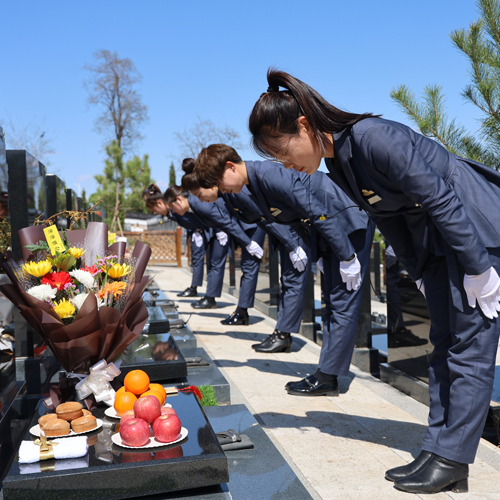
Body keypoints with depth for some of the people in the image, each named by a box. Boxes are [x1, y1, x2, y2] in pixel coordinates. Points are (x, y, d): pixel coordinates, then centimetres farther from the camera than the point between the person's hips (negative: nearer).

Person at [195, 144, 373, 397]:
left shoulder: (271, 175, -25)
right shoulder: (255, 183, 6)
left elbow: (318, 212, -26)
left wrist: (346, 257, -21)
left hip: (349, 228, -10)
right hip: (332, 232, 10)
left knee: (342, 305, -6)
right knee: (333, 306, 10)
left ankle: (326, 378, -2)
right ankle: (327, 375, 16)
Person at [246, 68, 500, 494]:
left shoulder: (375, 139, -28)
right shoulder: (337, 160, 0)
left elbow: (440, 200, -26)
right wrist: (420, 275, 12)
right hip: (437, 238, 9)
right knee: (444, 344, 9)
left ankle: (451, 461, 3)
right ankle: (437, 449, 15)